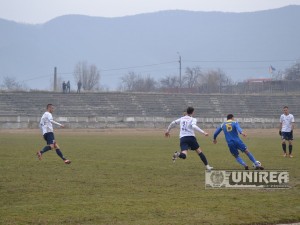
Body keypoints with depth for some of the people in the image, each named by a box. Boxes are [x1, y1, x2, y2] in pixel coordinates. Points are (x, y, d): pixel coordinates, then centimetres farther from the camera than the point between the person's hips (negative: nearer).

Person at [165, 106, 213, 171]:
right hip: (191, 137, -2)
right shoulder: (193, 119, 5)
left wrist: (168, 130, 40)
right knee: (199, 152, 13)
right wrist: (203, 132, -20)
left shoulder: (181, 119, 19)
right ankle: (207, 166, 11)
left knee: (184, 155, -12)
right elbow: (194, 126, -15)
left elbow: (173, 123, 24)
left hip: (182, 138, 2)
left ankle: (178, 154, -45)